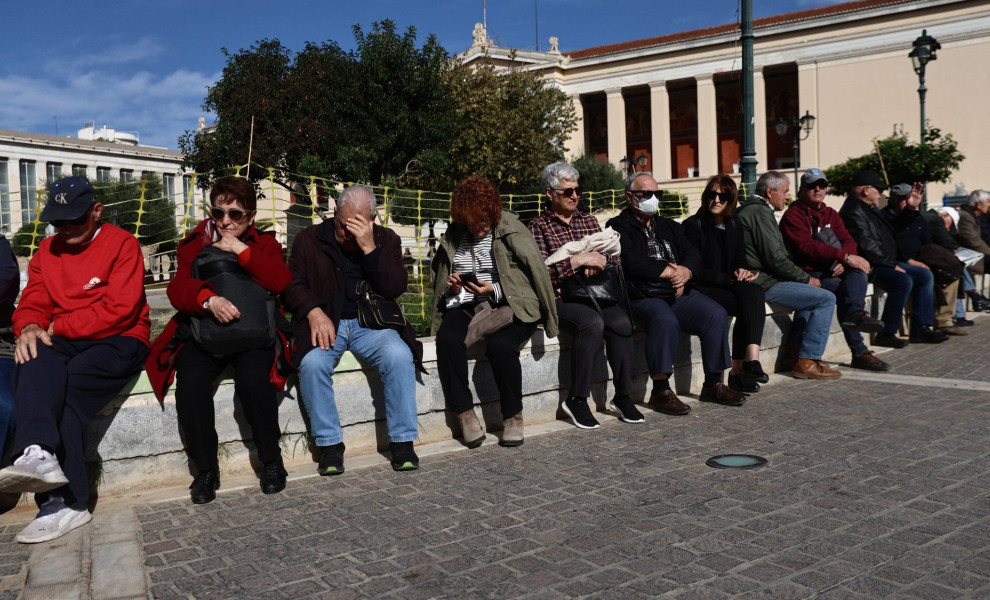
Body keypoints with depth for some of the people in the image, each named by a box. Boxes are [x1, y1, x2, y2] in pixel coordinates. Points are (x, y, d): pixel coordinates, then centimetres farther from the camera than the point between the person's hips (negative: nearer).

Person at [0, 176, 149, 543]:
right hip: (63, 345, 4)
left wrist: (57, 327, -8)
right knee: (35, 363, -30)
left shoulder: (122, 244, -2)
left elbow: (119, 310, -13)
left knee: (66, 390, -27)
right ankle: (39, 454, -48)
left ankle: (62, 500, -24)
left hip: (118, 341, -4)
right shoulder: (47, 251, 19)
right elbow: (32, 303, 12)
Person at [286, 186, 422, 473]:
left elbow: (396, 288, -5)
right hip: (324, 322, 0)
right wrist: (314, 311, -17)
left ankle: (402, 440, -15)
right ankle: (330, 443, -14)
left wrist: (369, 248, -16)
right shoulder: (309, 238, 9)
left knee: (400, 356, -29)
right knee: (312, 363, -32)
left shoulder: (386, 240, 8)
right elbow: (293, 284, 3)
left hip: (371, 323, 0)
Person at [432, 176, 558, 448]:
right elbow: (440, 279, 23)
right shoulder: (454, 235, 12)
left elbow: (537, 275, -6)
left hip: (511, 306, -3)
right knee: (447, 339, -28)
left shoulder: (512, 230, -2)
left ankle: (513, 417, -11)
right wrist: (452, 286, -1)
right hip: (466, 306, 4)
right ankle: (465, 414, -18)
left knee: (501, 345, -33)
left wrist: (494, 290, -15)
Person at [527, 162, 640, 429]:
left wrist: (599, 261, -5)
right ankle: (577, 400, -20)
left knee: (621, 321, -26)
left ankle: (623, 396, -14)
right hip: (559, 299, -4)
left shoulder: (589, 221, 20)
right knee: (592, 322, -33)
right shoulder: (538, 227, 3)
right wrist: (577, 260, -16)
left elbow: (614, 257, 17)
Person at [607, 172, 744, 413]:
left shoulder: (669, 226, 26)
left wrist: (685, 272, -11)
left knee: (716, 315, -16)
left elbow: (693, 255, 14)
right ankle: (660, 390, -22)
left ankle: (713, 384, -3)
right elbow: (631, 261, -13)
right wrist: (671, 272, -9)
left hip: (681, 293, 6)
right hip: (643, 296, -6)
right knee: (665, 321, -35)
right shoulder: (619, 227, 5)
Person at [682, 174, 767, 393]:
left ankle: (743, 366, -36)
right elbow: (696, 270, -10)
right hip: (702, 290, -6)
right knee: (751, 303, -28)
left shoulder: (734, 226, 16)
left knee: (754, 292, -28)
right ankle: (742, 367, -26)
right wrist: (732, 279, -13)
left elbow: (739, 260, 19)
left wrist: (741, 270, -6)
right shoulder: (693, 225, -4)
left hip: (728, 286, 6)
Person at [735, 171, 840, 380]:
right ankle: (807, 362, -8)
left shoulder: (750, 209, 20)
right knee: (826, 298, -12)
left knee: (811, 292, 28)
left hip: (761, 279, 11)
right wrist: (807, 278, -7)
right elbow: (776, 259, -20)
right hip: (763, 284, -11)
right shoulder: (760, 213, -14)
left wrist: (805, 277, 14)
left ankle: (792, 354, 22)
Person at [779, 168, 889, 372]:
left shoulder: (830, 214, 22)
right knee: (842, 289, -29)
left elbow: (849, 242, 9)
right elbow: (807, 247, -18)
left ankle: (855, 313, -46)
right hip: (810, 275, -6)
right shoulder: (793, 215, -1)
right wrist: (845, 257, -25)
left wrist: (843, 262, -15)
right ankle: (860, 352, -30)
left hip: (834, 272, 6)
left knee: (859, 269, -23)